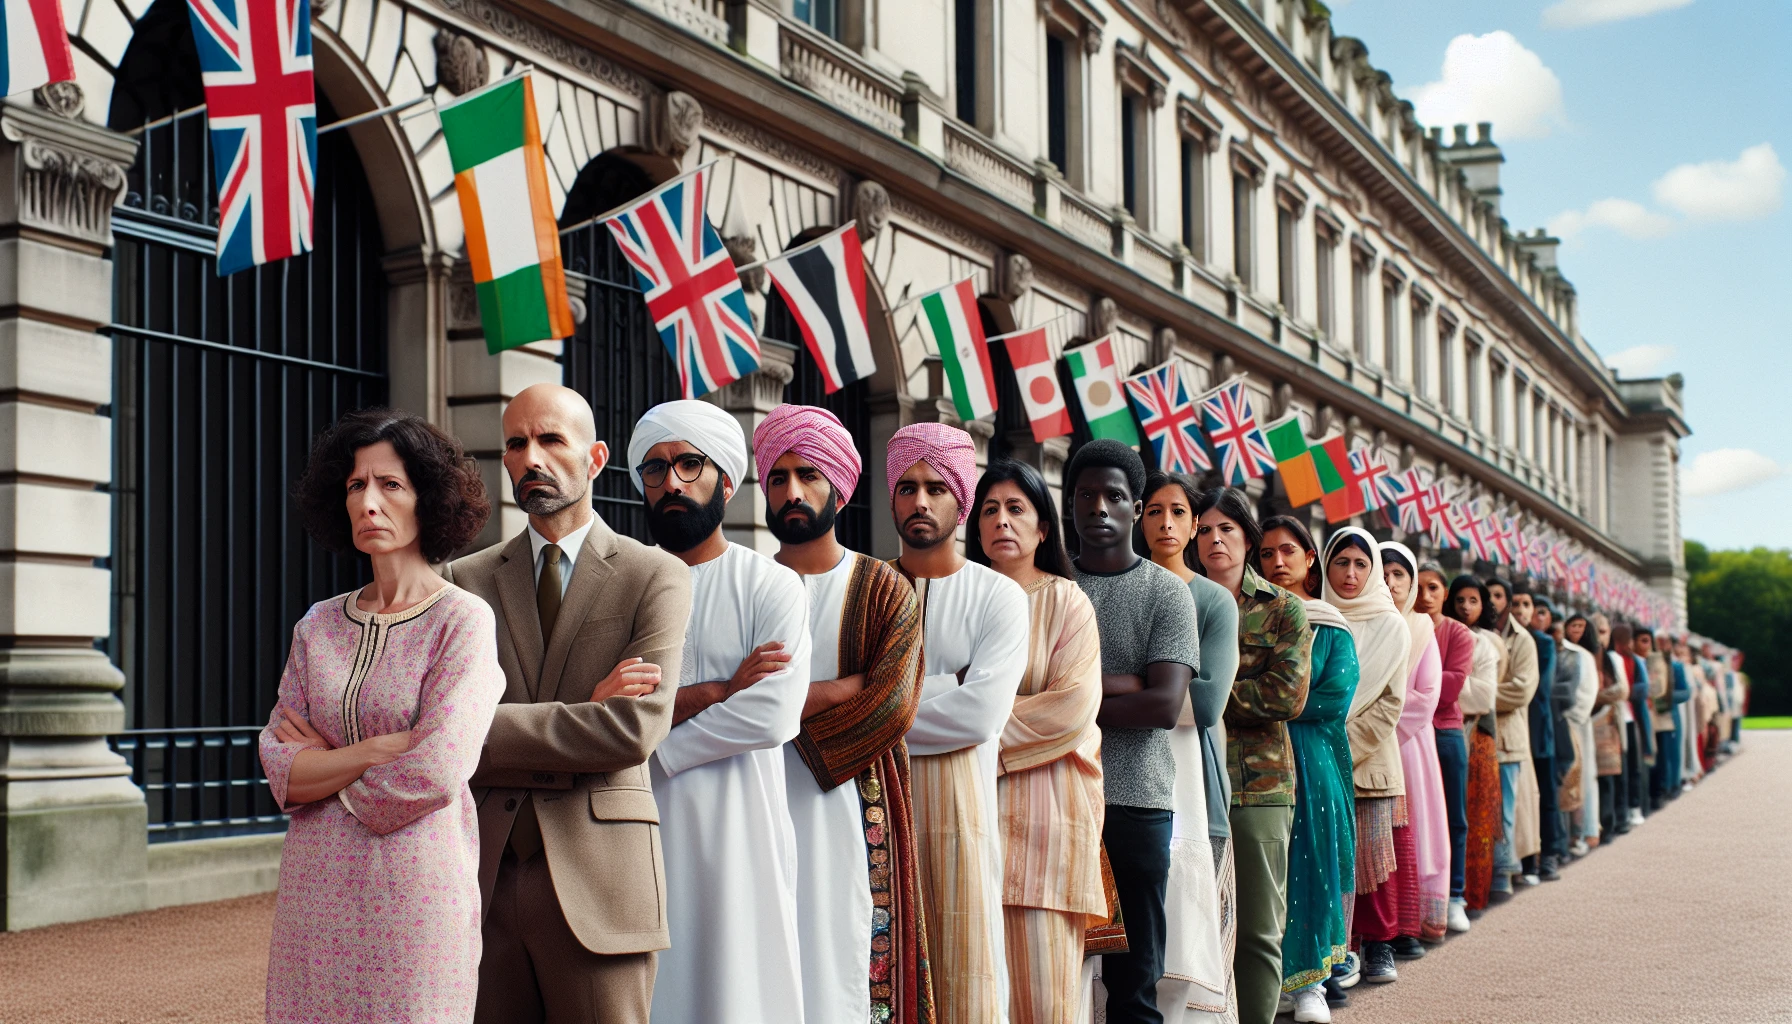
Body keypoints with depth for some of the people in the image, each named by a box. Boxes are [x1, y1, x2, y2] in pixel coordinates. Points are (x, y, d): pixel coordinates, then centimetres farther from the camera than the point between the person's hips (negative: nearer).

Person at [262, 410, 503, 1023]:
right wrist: (380, 748, -12)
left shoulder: (464, 620, -6)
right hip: (317, 889, 4)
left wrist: (324, 765, -2)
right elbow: (280, 771, 1)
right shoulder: (318, 626, 9)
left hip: (418, 887, -4)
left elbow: (436, 772, -16)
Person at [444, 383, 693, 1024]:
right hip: (483, 874, 3)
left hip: (598, 878, -3)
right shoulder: (465, 581, 11)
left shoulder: (656, 577, 2)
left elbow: (635, 729, -11)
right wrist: (583, 712, -11)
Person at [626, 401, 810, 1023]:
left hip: (738, 827, -2)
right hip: (644, 830, 2)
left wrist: (654, 752, -8)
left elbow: (773, 714, -12)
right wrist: (716, 691, -11)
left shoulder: (770, 586, 1)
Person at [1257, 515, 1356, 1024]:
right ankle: (1279, 980, 4)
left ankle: (1306, 980, 5)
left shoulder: (1331, 627, 6)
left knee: (1310, 861, -2)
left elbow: (1336, 697, -6)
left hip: (1313, 759, -1)